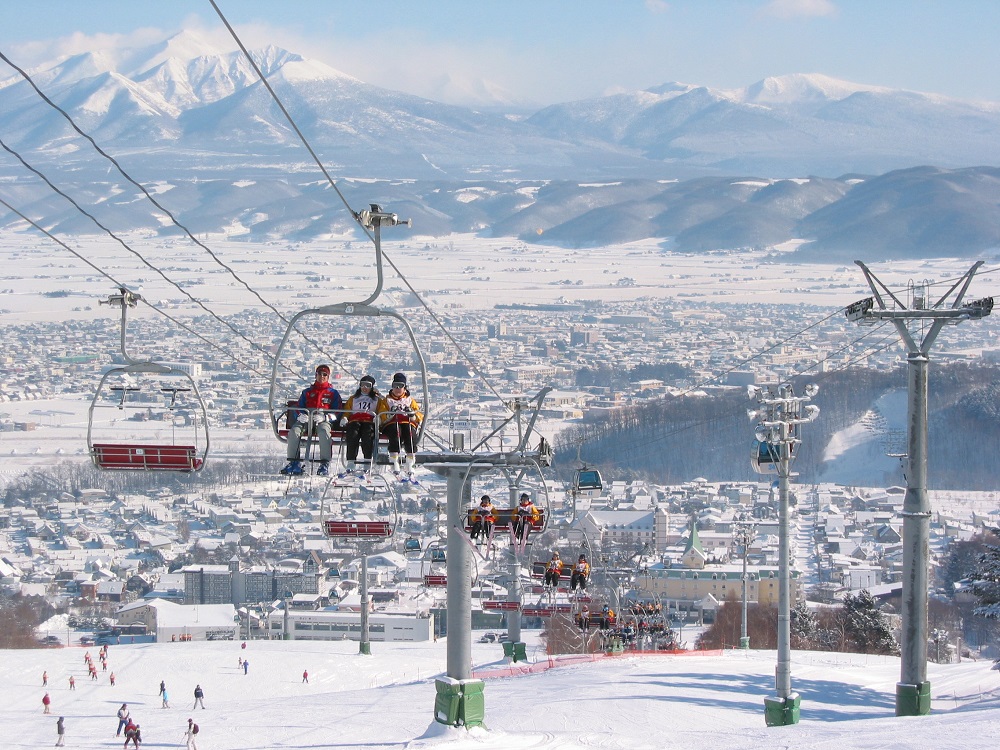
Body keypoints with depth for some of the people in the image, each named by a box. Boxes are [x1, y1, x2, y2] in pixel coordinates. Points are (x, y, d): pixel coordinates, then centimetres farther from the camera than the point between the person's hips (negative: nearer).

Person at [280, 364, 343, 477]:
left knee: (323, 431, -40)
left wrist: (324, 417, -13)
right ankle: (294, 462, -32)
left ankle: (325, 464, -42)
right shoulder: (307, 392, 29)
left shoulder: (333, 393, 20)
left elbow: (337, 412, 7)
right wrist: (300, 415, -6)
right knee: (294, 431, -32)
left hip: (323, 420, -3)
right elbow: (298, 408, 21)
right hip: (306, 420, 3)